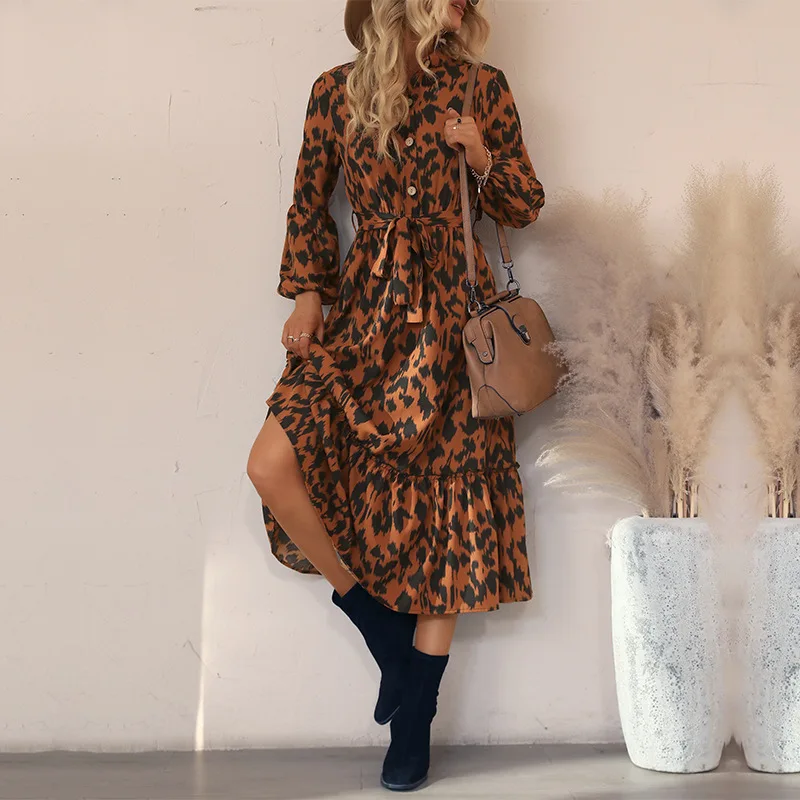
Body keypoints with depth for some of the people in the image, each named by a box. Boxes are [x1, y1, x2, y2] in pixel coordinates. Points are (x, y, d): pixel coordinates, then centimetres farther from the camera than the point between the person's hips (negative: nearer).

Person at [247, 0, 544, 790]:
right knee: (273, 464, -18)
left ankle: (413, 725, 12)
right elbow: (308, 204, 13)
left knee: (442, 506, -2)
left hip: (452, 318, -1)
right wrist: (307, 292, 2)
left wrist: (482, 158, -8)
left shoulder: (483, 90, 6)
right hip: (363, 315, 1)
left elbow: (525, 207, 10)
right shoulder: (336, 92, 6)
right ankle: (386, 636, 3)